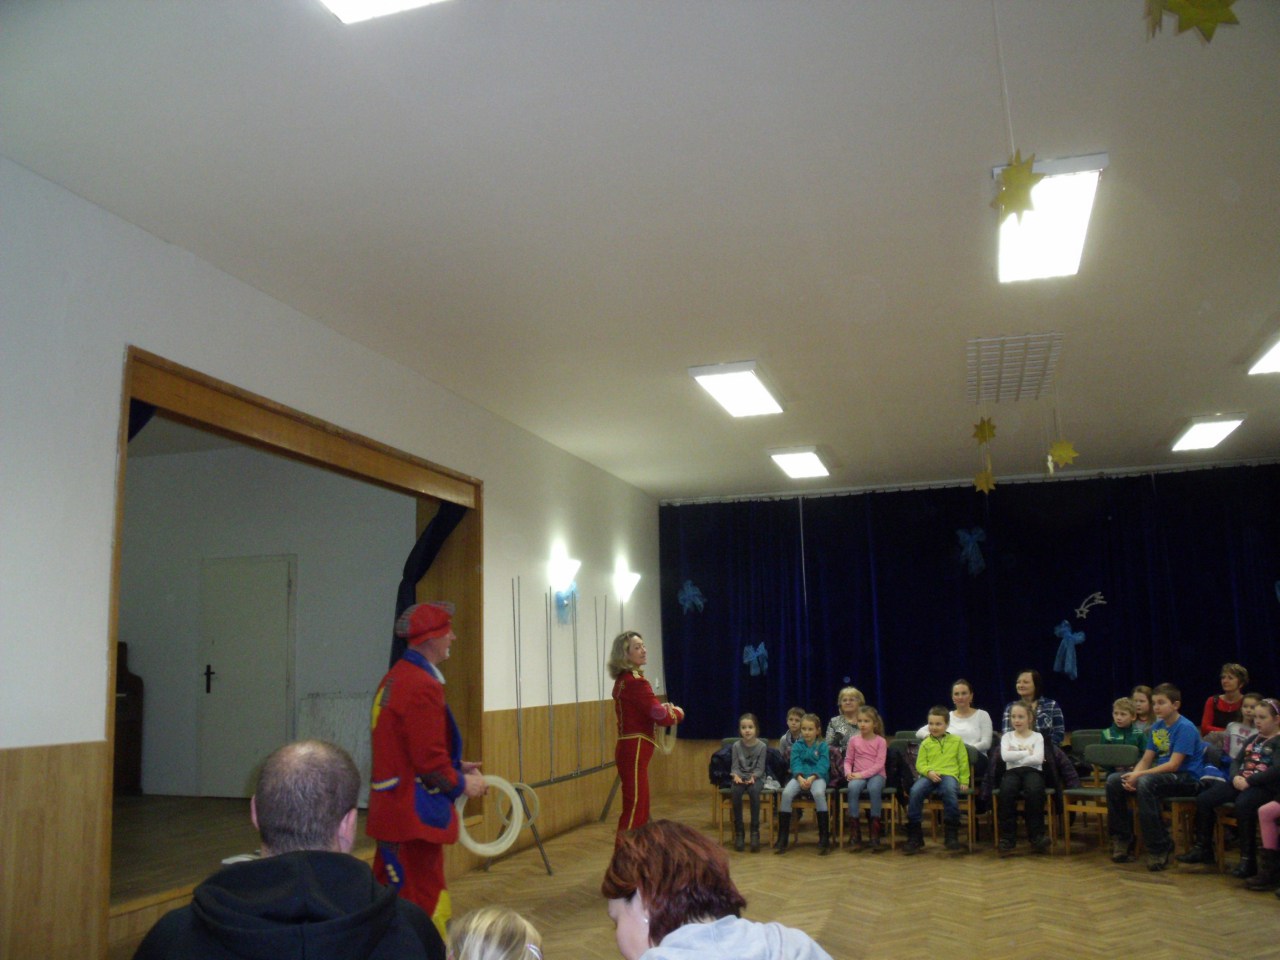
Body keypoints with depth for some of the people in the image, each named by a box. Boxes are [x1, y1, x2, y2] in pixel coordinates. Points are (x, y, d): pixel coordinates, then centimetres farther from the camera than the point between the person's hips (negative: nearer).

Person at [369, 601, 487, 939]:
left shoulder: (394, 678, 10)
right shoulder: (423, 686, -21)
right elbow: (429, 760, -22)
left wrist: (455, 765, 15)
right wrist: (462, 784, -6)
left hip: (389, 807, 10)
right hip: (414, 816, -10)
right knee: (427, 911, 0)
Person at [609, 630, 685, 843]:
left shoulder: (623, 680, 12)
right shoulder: (635, 681, -17)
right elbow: (662, 716, -17)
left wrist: (665, 709, 3)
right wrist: (677, 712, 4)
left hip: (630, 749, 10)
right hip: (634, 751, -10)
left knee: (640, 810, 17)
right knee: (634, 809, -6)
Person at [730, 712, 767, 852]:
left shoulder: (762, 746, -4)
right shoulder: (736, 746, 0)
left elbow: (760, 768, -5)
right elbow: (735, 767, -1)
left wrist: (753, 777, -24)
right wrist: (736, 776, -23)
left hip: (756, 778, -1)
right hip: (741, 778, 1)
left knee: (754, 791, -36)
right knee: (736, 791, -33)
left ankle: (755, 831, -28)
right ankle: (738, 832, -23)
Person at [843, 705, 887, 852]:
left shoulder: (880, 741, 0)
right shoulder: (853, 740, 8)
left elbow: (879, 764, -8)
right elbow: (848, 760, 10)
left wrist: (862, 774, -18)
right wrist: (849, 773, -11)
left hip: (876, 775, -2)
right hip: (857, 776, 2)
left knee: (874, 788, -38)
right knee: (853, 787, -34)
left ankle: (874, 836, -30)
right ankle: (855, 837, -30)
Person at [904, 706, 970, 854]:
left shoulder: (956, 741, 14)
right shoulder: (926, 743, 14)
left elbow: (963, 762, 15)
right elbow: (920, 764, 8)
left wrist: (964, 781, 6)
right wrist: (929, 772, -12)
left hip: (949, 774, -1)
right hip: (929, 775, 1)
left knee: (949, 790, -38)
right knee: (915, 791, -30)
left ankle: (952, 834, -23)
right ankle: (914, 835, -18)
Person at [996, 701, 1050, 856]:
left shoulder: (1037, 736, 14)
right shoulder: (1007, 737, 18)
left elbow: (1038, 759, -5)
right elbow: (1005, 756, -3)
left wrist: (1016, 756, -3)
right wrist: (1027, 752, -3)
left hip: (1032, 771, -1)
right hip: (1012, 772, 1)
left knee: (1034, 791, -37)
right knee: (1006, 791, -35)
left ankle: (1036, 836, -23)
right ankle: (1007, 838, -27)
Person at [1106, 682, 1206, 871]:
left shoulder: (1185, 728, -13)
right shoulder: (1157, 727, 11)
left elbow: (1173, 764, -21)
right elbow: (1146, 759, 8)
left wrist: (1139, 775, -24)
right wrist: (1133, 775, -13)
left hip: (1187, 779, -8)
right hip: (1160, 774, 8)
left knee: (1145, 782, -36)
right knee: (1114, 781, -6)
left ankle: (1159, 848, -27)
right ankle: (1122, 839, 3)